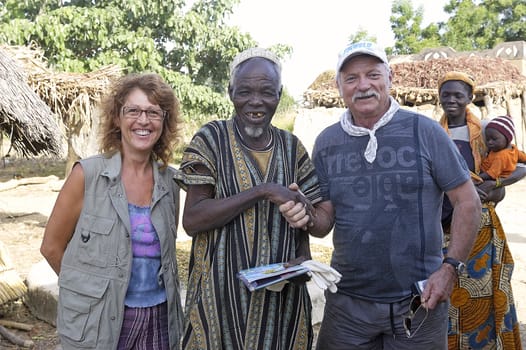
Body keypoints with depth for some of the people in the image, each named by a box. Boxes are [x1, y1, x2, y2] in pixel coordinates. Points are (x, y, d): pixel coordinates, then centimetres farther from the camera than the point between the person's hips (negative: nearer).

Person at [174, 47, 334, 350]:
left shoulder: (292, 147, 5)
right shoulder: (211, 139, -7)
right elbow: (191, 220, -15)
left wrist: (303, 259, -9)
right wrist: (262, 191, -21)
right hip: (221, 296, -3)